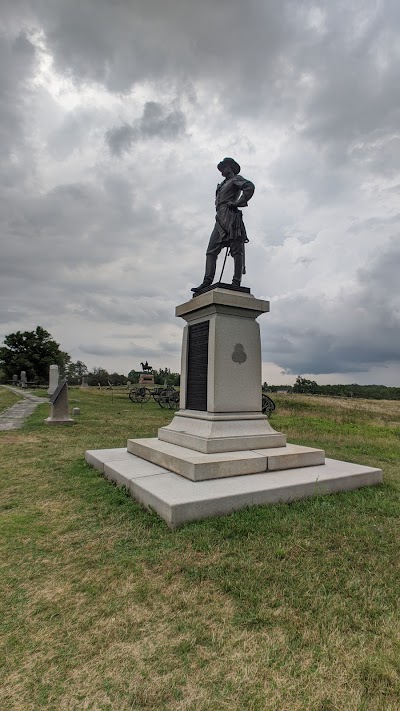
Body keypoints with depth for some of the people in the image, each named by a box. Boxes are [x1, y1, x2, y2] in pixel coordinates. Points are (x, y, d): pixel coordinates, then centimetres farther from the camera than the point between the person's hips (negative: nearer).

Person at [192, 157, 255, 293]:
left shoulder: (236, 178, 9)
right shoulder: (223, 184, 31)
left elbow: (250, 187, -9)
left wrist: (238, 202, -10)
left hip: (230, 215, -8)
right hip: (221, 219, 9)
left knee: (237, 251, -12)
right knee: (211, 251, -5)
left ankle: (236, 282, -19)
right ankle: (207, 281, -14)